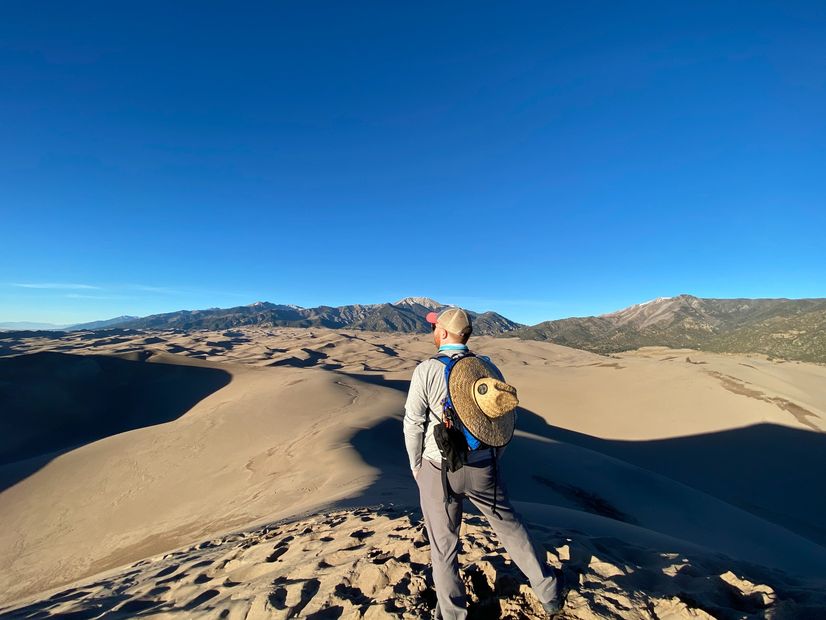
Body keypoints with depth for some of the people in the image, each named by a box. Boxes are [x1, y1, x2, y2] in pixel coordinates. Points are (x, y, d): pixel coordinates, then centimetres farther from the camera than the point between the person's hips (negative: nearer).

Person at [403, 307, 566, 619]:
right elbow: (508, 416, 3)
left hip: (438, 469, -3)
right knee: (510, 526, 24)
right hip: (481, 468, 4)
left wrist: (416, 466, 3)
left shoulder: (426, 370, -16)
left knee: (443, 543, 18)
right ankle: (550, 594, 41)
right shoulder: (487, 366, -4)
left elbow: (413, 423, -12)